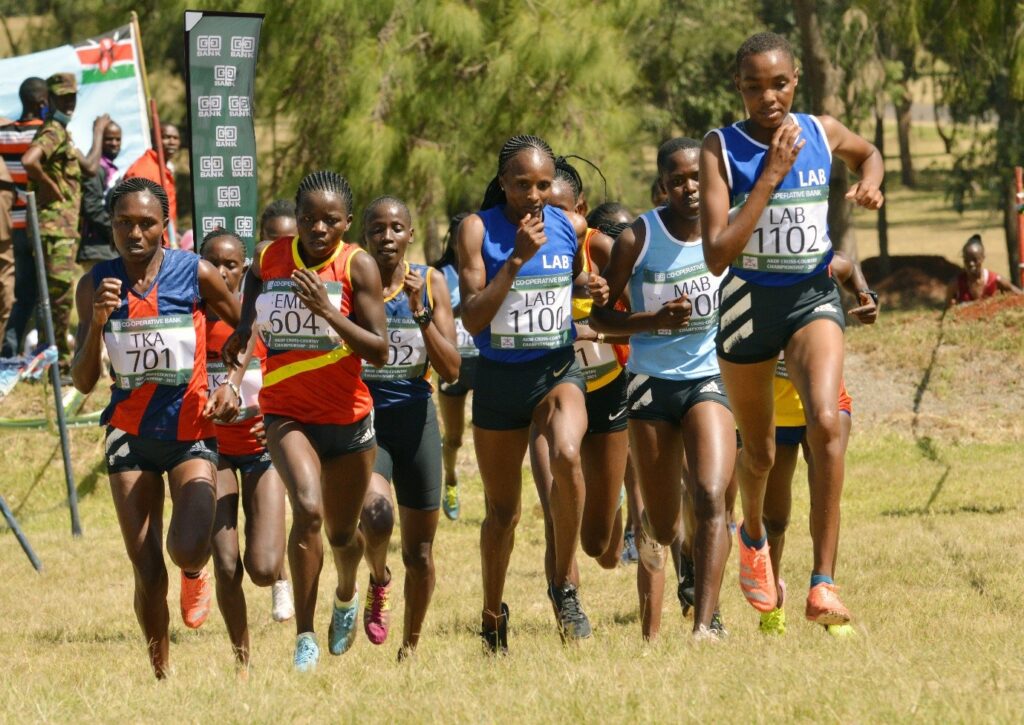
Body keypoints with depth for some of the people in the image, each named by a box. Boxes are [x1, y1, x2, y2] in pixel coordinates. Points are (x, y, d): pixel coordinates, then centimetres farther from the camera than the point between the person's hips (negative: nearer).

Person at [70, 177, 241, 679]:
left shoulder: (195, 274, -7)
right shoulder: (97, 285, -2)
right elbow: (83, 382, -3)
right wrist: (98, 322, -17)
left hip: (191, 430, -1)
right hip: (130, 433, 2)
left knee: (188, 549, -22)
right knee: (147, 571, -2)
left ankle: (194, 574, 16)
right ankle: (161, 672, 15)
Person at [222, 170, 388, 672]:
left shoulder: (357, 267, -11)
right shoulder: (268, 260, -3)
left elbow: (380, 352, -16)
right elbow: (254, 280, 20)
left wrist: (329, 312, -28)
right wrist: (243, 329, 0)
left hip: (348, 417, 0)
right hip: (286, 414, 0)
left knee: (342, 533, 16)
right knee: (307, 509, -26)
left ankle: (346, 596, 53)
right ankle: (304, 637, -20)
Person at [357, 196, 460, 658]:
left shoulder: (430, 284, 2)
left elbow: (450, 370, -4)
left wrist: (420, 313, -14)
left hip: (415, 417, 3)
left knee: (419, 552, 8)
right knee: (376, 512, -31)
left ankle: (410, 648, 28)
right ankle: (378, 582, 2)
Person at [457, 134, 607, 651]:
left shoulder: (570, 227, -1)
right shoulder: (478, 230, -10)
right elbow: (473, 318, -16)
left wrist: (590, 289, -4)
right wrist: (517, 258, -23)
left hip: (557, 370, 0)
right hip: (499, 377, 0)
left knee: (566, 455, -32)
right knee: (502, 510, 10)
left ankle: (566, 585, -17)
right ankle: (493, 618, 33)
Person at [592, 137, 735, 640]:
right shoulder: (638, 238, -8)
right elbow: (600, 316, -3)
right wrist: (656, 320, -19)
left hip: (710, 377, 1)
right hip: (653, 381, 0)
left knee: (710, 498, -22)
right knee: (660, 527, 6)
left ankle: (705, 623, -26)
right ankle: (651, 635, 19)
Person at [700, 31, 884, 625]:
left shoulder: (823, 133, -2)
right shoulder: (722, 149, -12)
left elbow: (869, 153, 24)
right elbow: (717, 256, -21)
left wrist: (870, 184, 1)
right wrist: (769, 179, -24)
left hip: (813, 298, 0)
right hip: (749, 303, 0)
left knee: (826, 421, -26)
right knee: (759, 450, 16)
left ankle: (824, 585, -24)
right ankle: (754, 536, 52)